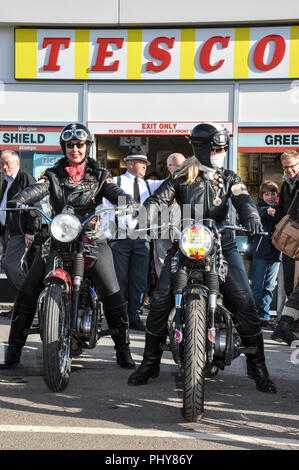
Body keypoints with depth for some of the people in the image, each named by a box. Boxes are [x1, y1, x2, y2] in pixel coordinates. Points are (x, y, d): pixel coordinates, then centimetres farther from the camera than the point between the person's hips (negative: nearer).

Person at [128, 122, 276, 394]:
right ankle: (150, 363, 3)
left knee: (244, 300, -13)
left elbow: (243, 199, -6)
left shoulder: (229, 179, 10)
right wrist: (145, 218, -24)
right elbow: (158, 199, -3)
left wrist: (251, 217, -29)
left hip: (222, 244, 1)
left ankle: (258, 366, 0)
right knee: (160, 298, -13)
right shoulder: (180, 178, 7)